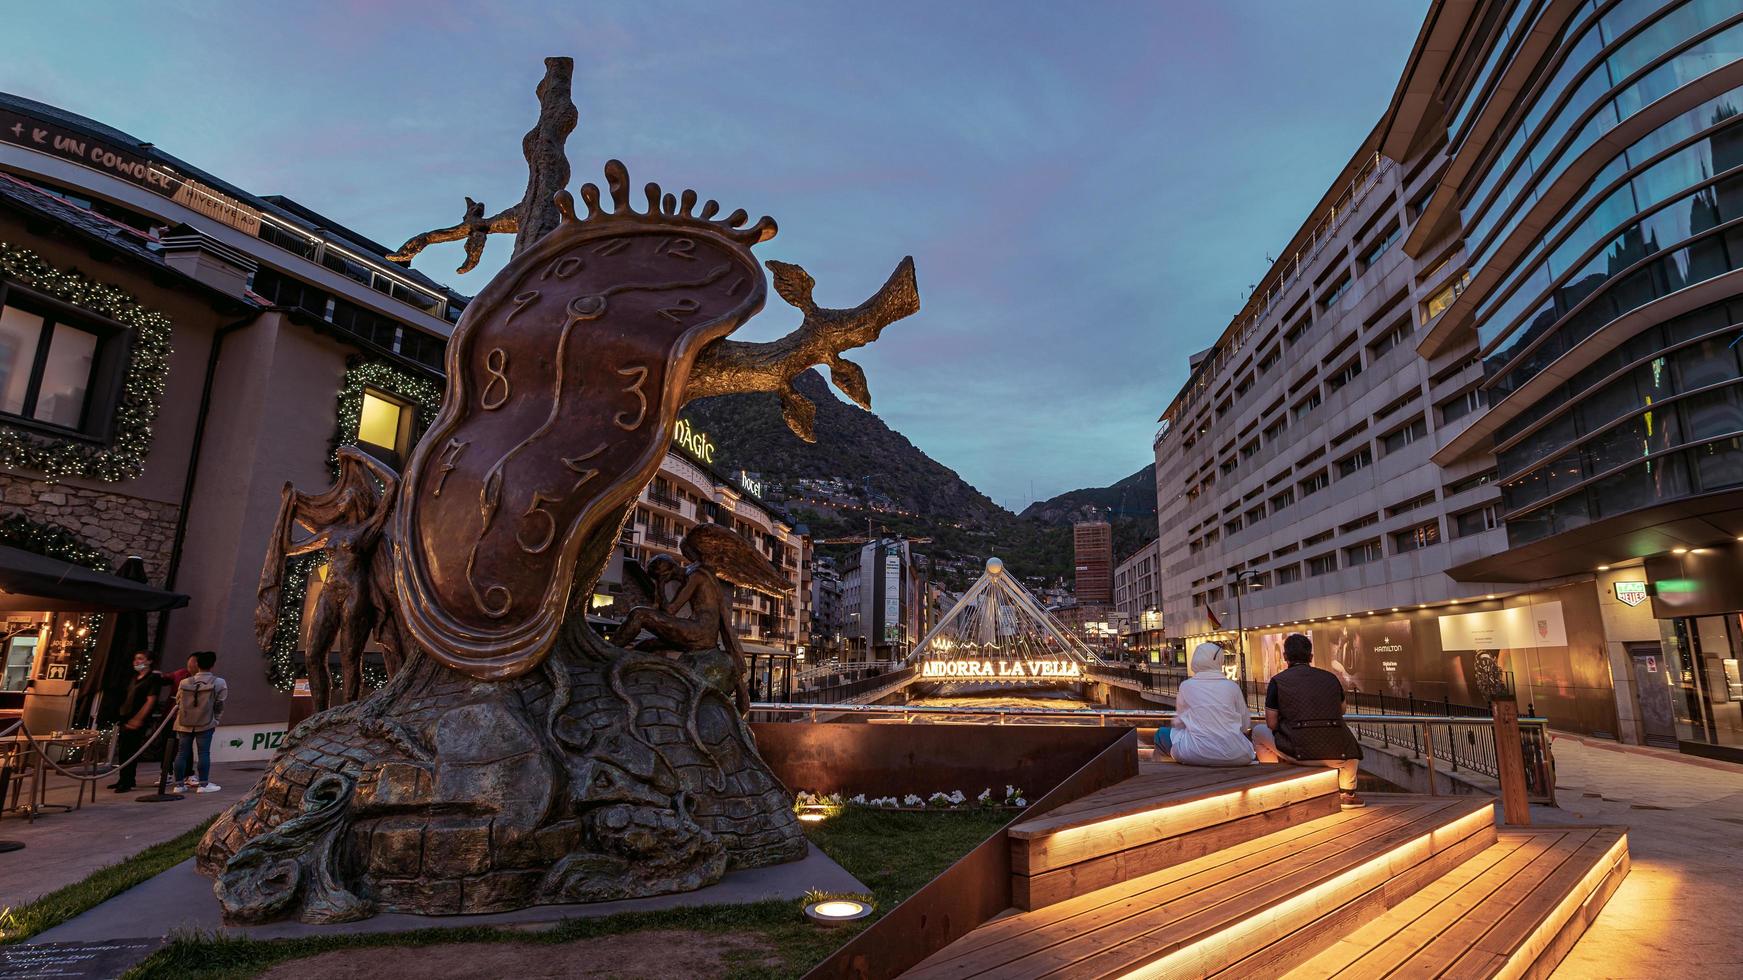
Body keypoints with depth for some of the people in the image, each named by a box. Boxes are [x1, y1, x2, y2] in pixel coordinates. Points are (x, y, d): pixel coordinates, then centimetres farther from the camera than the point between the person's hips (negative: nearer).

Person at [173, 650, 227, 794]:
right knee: (204, 753, -1)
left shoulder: (185, 683, 4)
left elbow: (178, 703, 12)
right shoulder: (218, 683, -5)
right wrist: (215, 720, 13)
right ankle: (203, 784, -1)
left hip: (185, 724, 3)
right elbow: (219, 705, -1)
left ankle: (179, 783, 14)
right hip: (206, 723, -3)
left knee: (182, 753, 10)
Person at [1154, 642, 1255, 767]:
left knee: (1162, 733, 21)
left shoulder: (1186, 685, 2)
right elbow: (1245, 725, 13)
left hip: (1198, 754, -2)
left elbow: (1178, 723, 11)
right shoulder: (1232, 686, 4)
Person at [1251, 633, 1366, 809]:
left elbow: (1271, 724, 2)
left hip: (1298, 754, -3)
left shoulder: (1278, 681, 1)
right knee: (1350, 732, 37)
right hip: (1337, 755, 3)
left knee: (1259, 732, 23)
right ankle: (1347, 794, 32)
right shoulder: (1330, 678, 11)